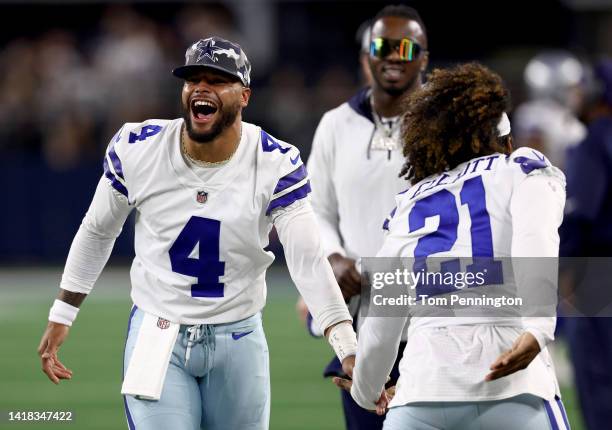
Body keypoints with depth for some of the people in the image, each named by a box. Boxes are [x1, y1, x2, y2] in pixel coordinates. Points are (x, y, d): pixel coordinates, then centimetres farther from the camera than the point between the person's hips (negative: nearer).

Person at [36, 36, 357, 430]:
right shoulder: (137, 150, -10)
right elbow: (98, 232, 7)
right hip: (157, 336, 0)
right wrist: (61, 317, 9)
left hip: (239, 340, 1)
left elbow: (309, 262, -21)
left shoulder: (274, 165, -14)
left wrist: (353, 356, -31)